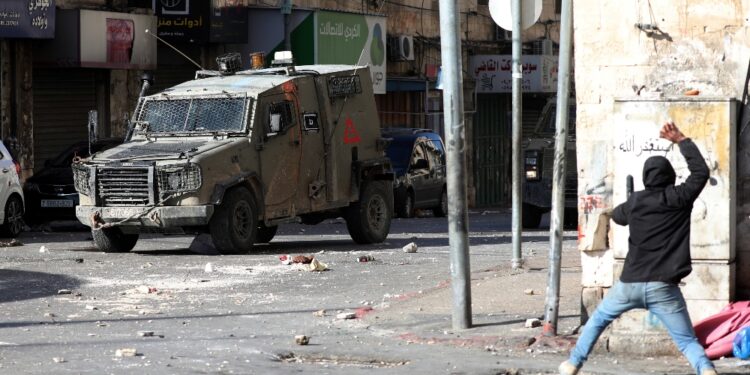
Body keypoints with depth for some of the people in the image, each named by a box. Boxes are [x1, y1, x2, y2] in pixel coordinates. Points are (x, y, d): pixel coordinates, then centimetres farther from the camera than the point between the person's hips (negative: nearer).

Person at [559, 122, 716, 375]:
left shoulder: (635, 202, 6)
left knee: (598, 319, 27)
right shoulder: (679, 198, -2)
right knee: (687, 341, -1)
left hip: (630, 284, 2)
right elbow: (701, 171, 12)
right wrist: (681, 141, 17)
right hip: (664, 288, -2)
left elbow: (617, 216, 28)